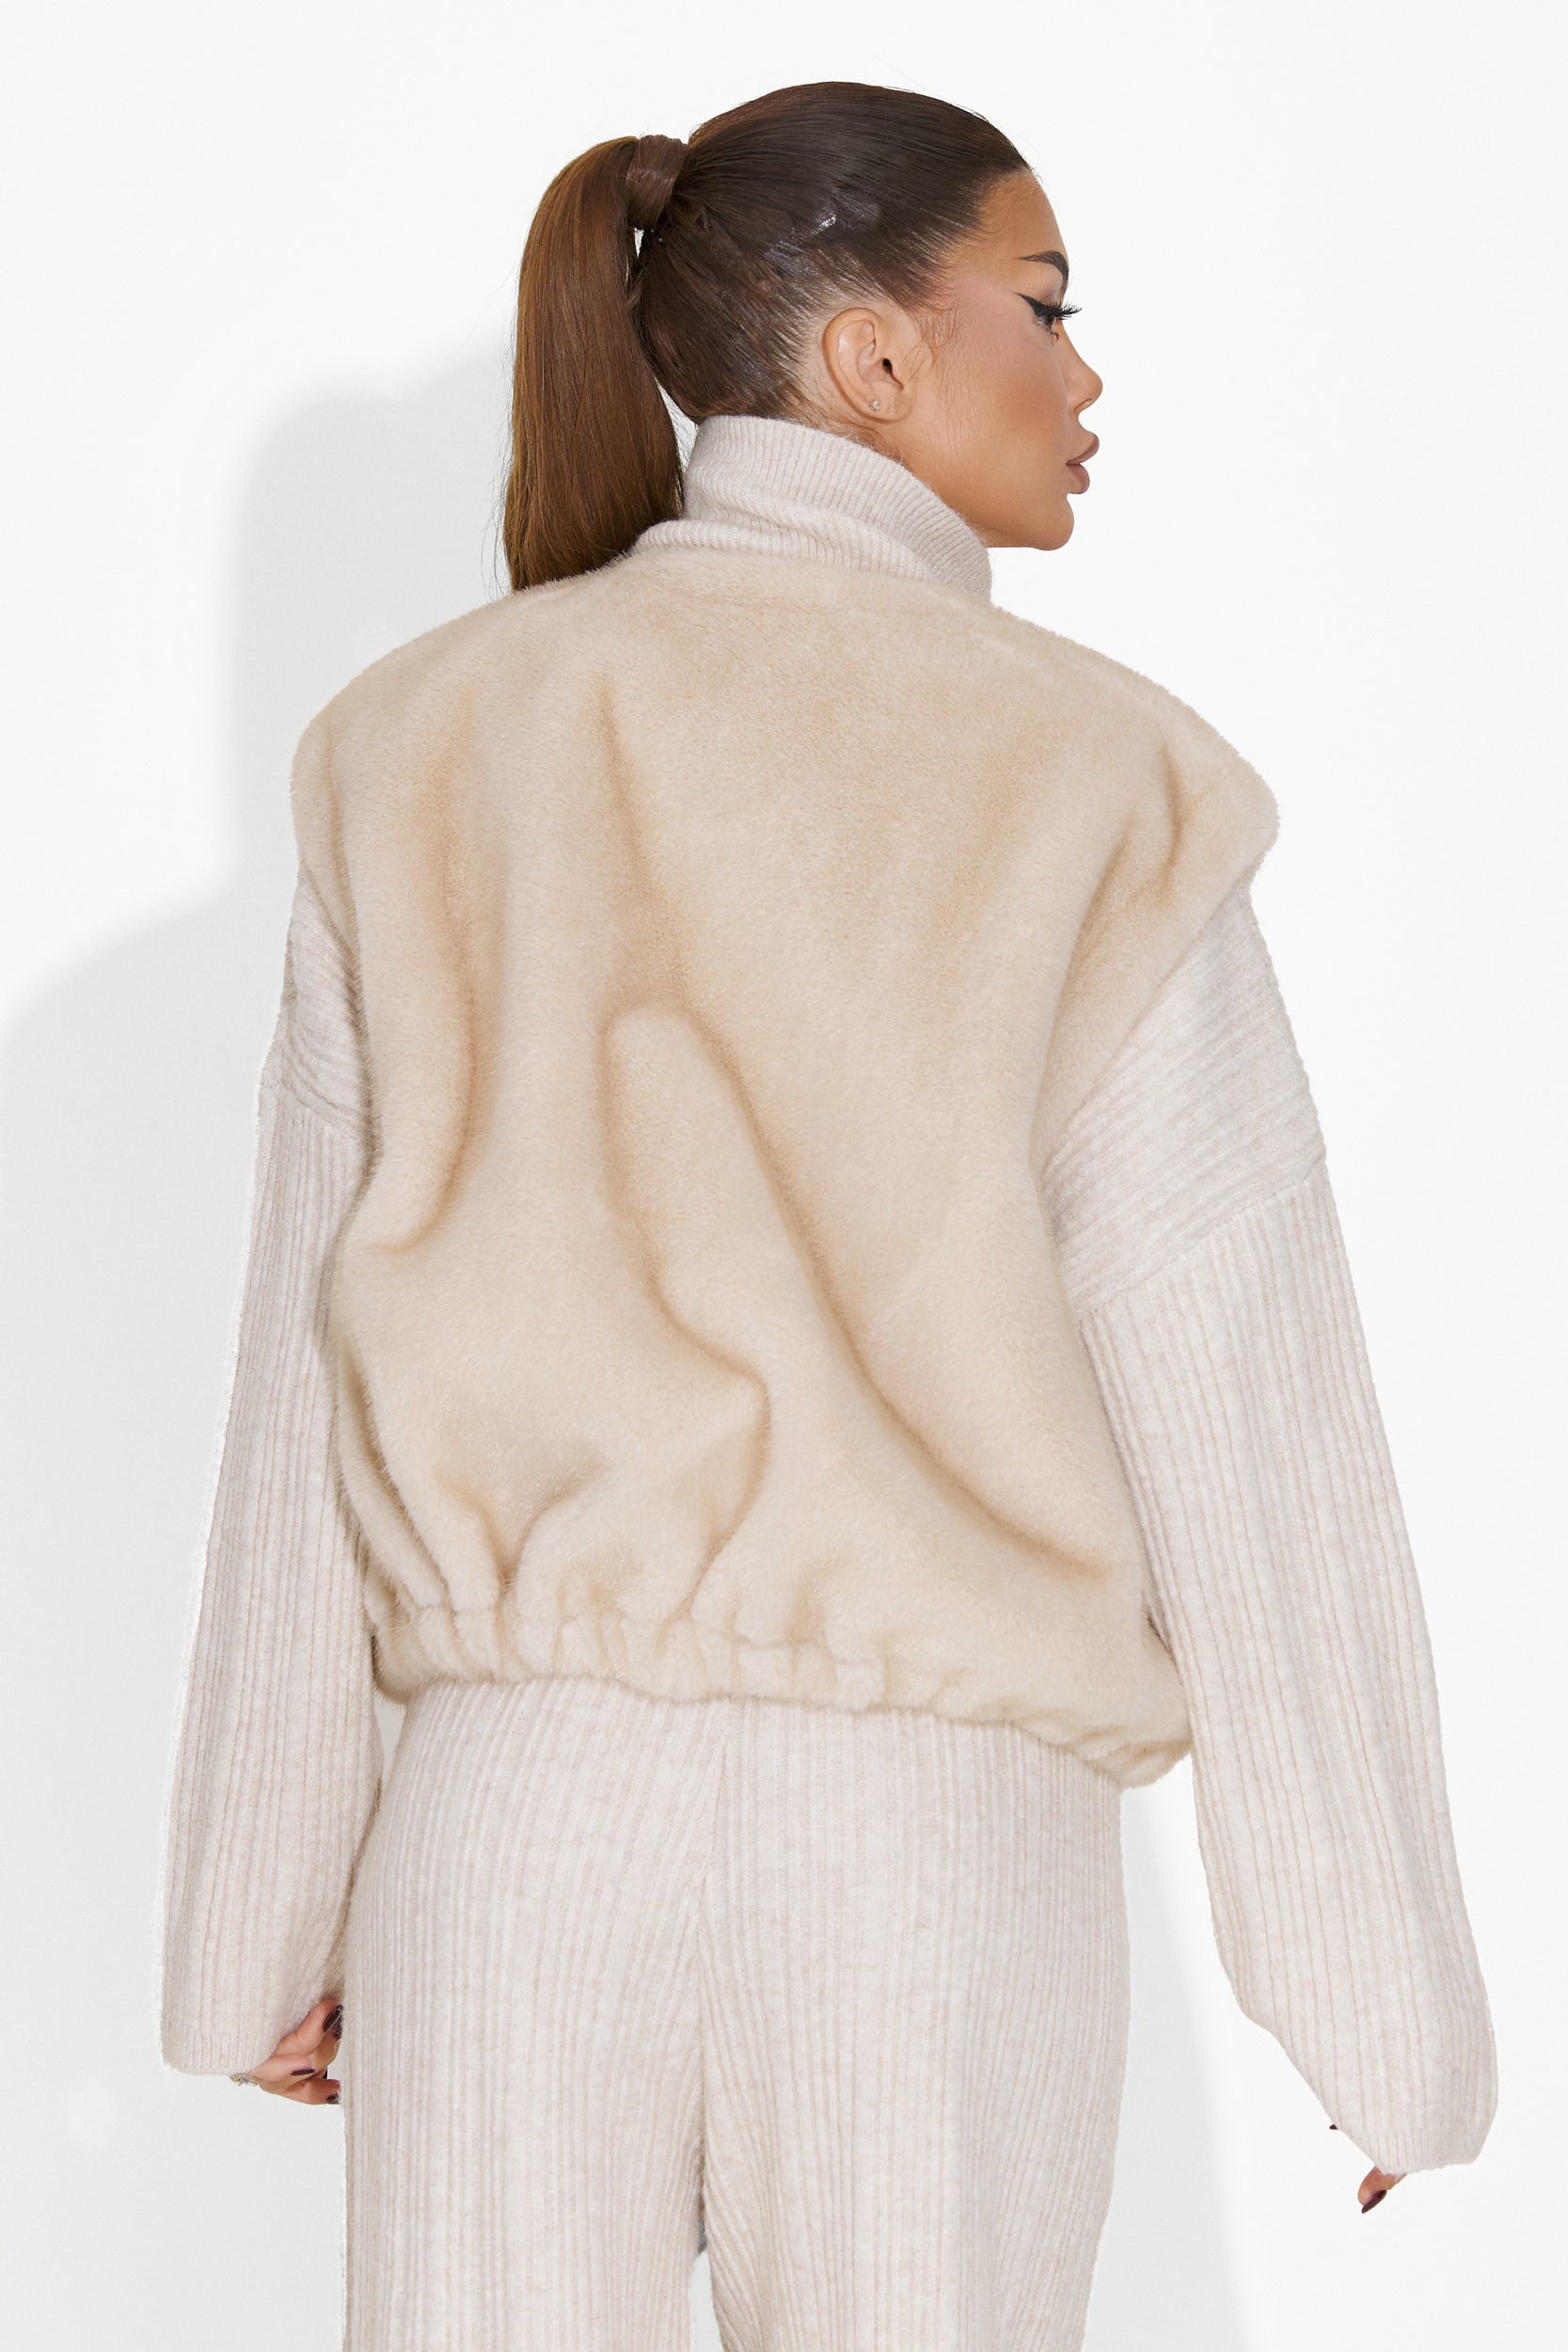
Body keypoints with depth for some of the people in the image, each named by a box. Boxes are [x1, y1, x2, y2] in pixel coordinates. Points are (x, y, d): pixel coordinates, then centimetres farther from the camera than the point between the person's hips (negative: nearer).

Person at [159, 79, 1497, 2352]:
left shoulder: (433, 758, 0)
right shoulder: (1081, 797, -9)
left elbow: (310, 1387, 2)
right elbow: (1249, 1434, -9)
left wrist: (267, 1912, 11)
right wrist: (1387, 1995, 0)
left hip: (527, 1817, 2)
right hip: (936, 1847, -2)